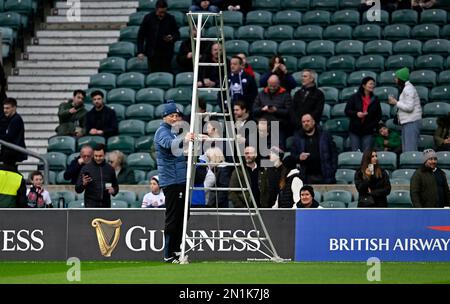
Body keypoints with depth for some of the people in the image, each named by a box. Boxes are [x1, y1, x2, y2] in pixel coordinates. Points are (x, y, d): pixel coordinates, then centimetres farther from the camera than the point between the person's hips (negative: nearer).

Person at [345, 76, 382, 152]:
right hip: (355, 131, -1)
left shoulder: (375, 99, 7)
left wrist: (373, 125, -5)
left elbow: (378, 116, 11)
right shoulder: (355, 97, 2)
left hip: (368, 132, 1)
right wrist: (356, 114, -16)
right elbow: (347, 111, 2)